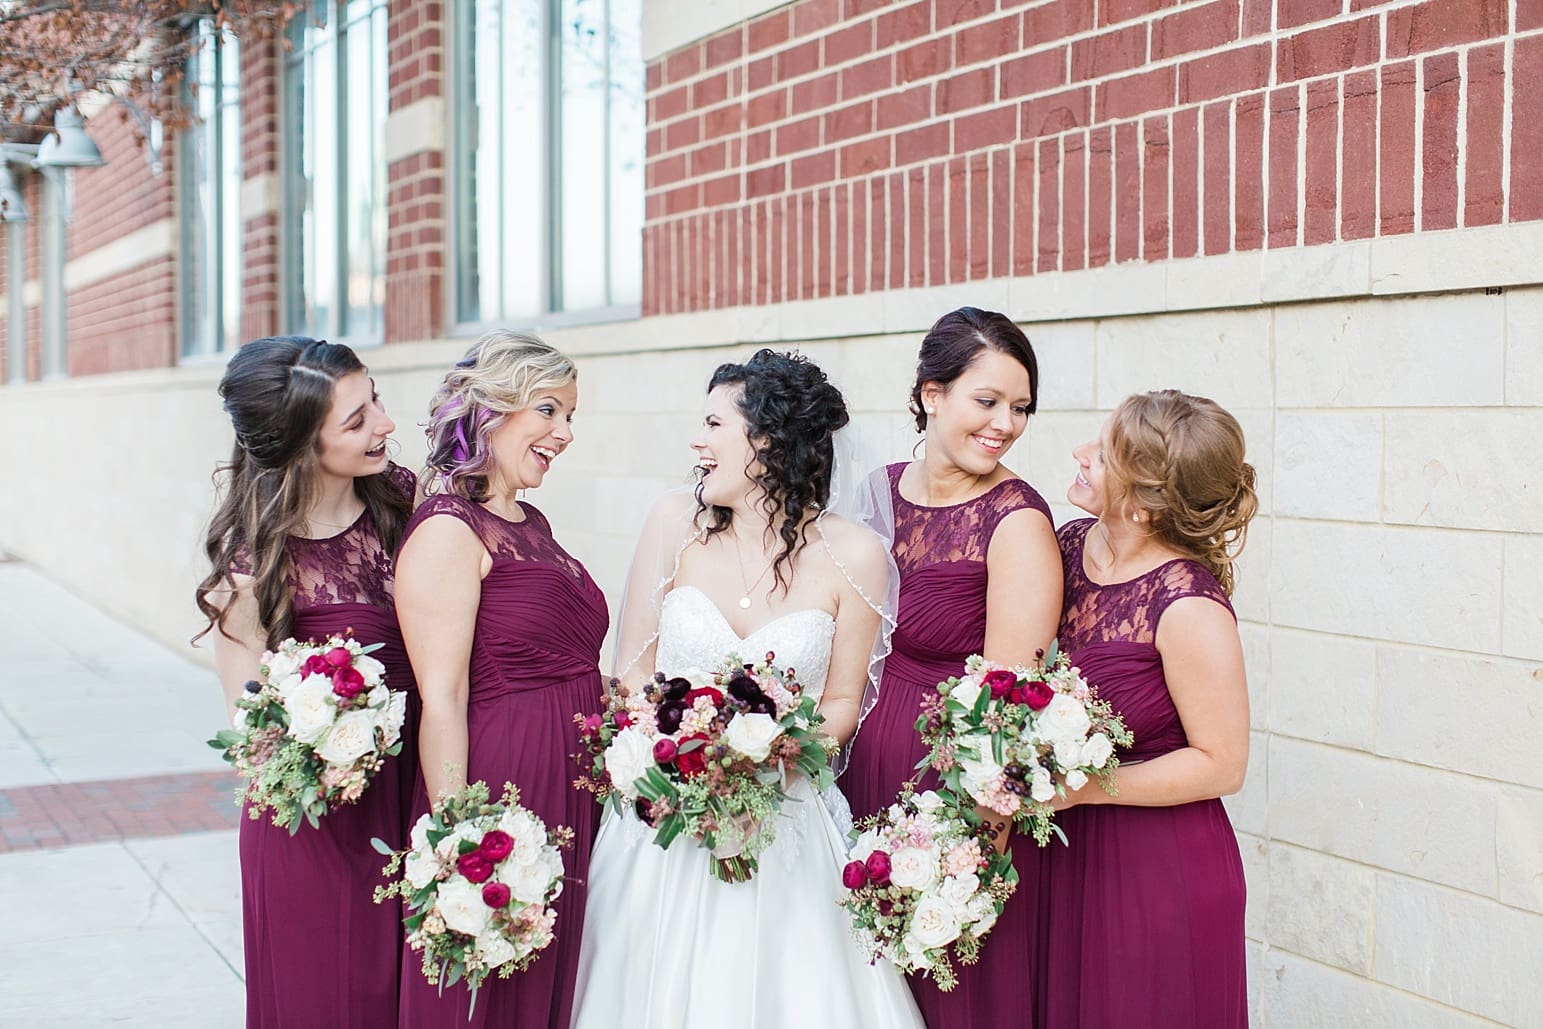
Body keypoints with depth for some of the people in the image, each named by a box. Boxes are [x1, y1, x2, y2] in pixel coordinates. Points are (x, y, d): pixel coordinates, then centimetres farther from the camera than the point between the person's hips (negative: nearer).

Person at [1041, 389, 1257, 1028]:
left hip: (1162, 870, -6)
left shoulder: (1188, 608, -23)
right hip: (1070, 854, 6)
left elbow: (1222, 765, -17)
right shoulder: (1071, 545, -4)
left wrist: (1082, 786, -20)